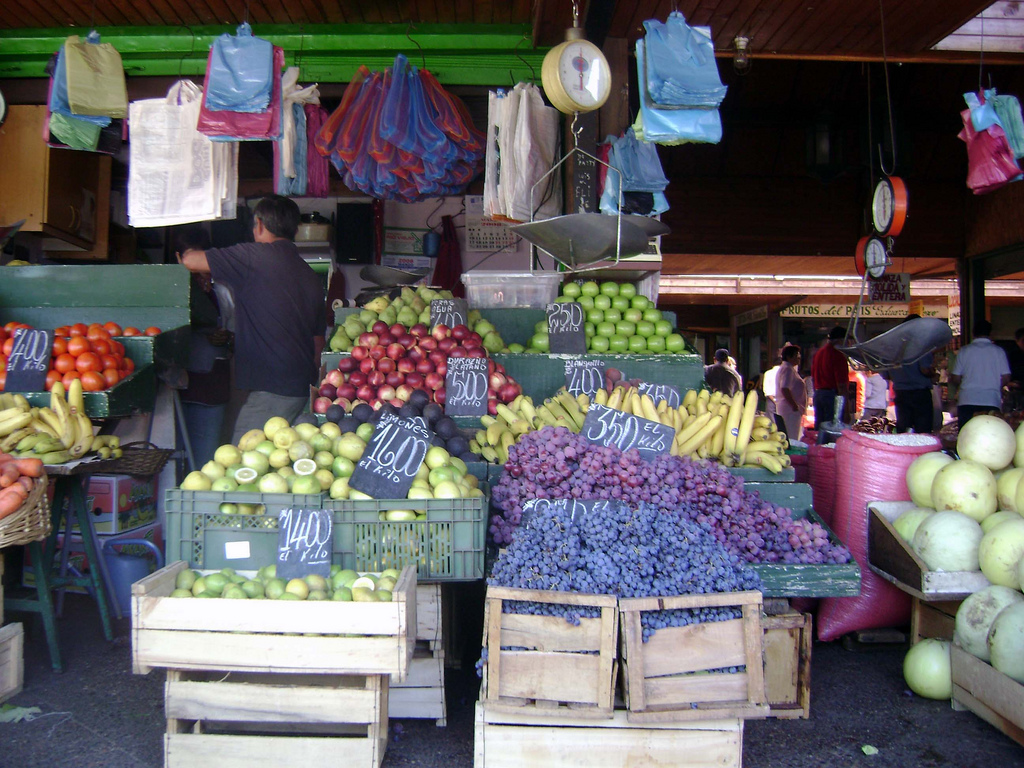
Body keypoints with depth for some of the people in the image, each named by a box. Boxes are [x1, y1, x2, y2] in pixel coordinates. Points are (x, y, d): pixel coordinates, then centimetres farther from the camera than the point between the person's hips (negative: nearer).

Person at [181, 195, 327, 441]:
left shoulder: (254, 257, -6)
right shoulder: (311, 276, 15)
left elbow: (190, 260, -2)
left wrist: (187, 254, 21)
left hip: (271, 390, -8)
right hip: (303, 388, 8)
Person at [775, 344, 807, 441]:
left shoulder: (791, 368, 20)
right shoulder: (787, 369, -13)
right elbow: (784, 389, -25)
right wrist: (795, 406, -22)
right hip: (791, 409, -11)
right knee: (792, 440, -10)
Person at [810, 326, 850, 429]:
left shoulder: (818, 353, 11)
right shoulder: (838, 355, -14)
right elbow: (841, 383, -17)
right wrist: (846, 400, -13)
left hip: (818, 394, 8)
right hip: (833, 395, -8)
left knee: (818, 427, 11)